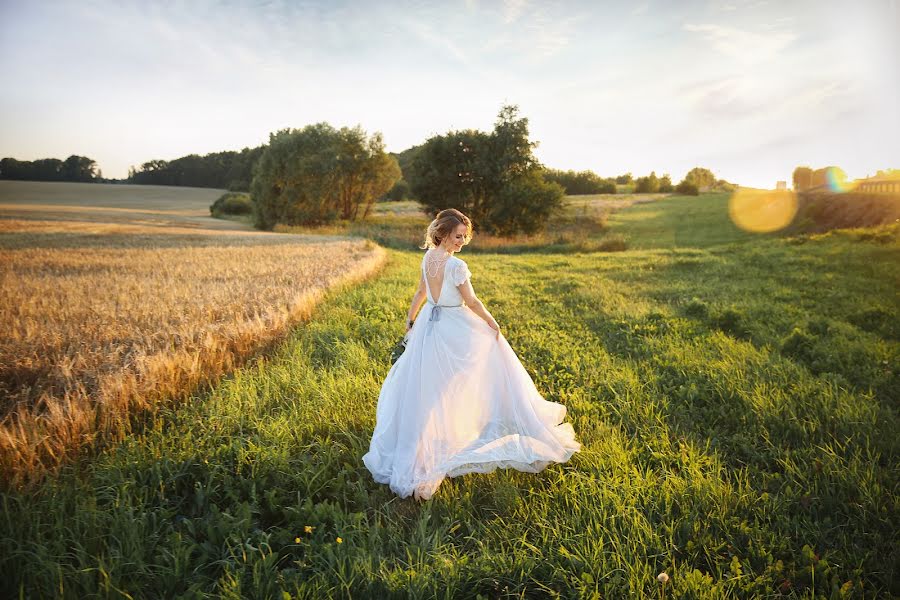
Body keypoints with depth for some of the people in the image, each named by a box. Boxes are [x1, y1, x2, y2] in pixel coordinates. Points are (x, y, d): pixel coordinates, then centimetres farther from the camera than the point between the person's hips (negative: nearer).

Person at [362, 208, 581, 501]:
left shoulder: (427, 257, 0)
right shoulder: (456, 265, -23)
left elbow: (420, 293, 12)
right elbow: (472, 302, -17)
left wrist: (410, 318, 25)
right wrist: (492, 323, -2)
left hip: (429, 324, 8)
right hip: (456, 330, -7)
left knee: (425, 385, 19)